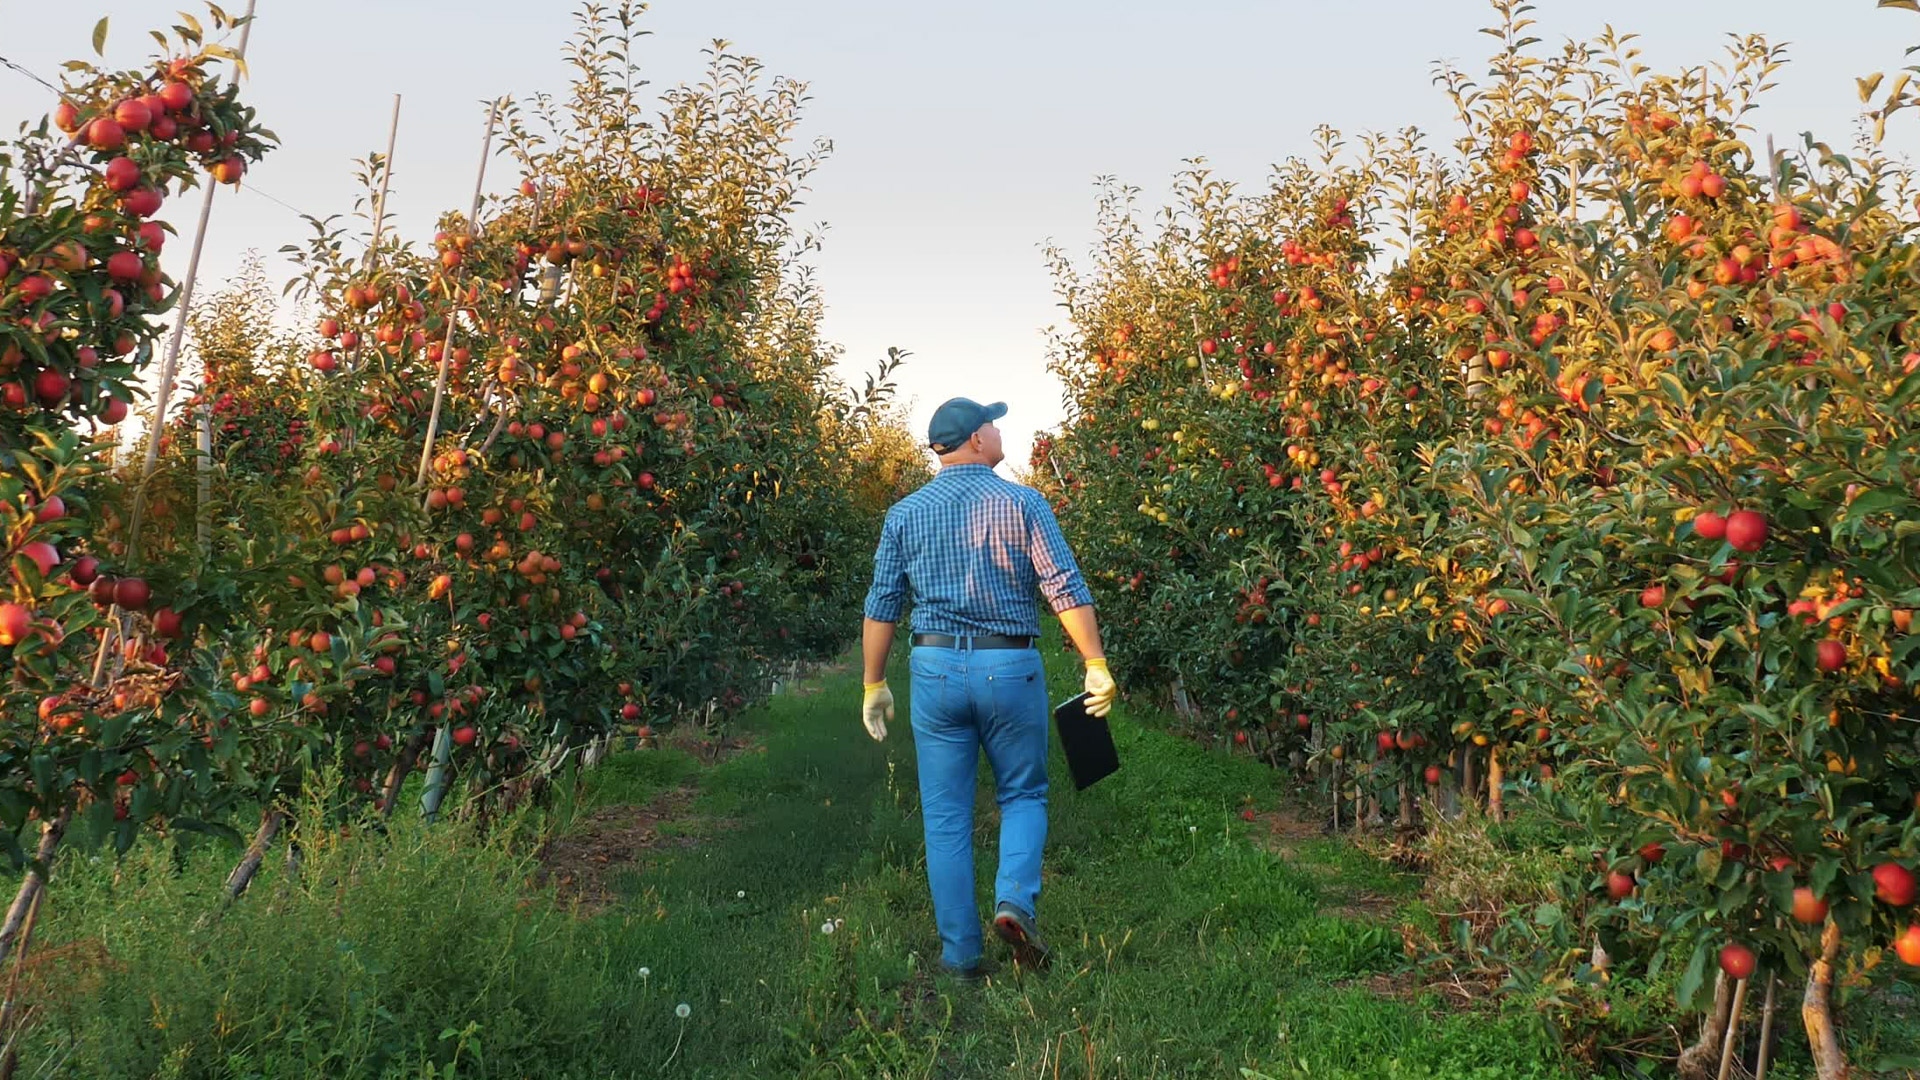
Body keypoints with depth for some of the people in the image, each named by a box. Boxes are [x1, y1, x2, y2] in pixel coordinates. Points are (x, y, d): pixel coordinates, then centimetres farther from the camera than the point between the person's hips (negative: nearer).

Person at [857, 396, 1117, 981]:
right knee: (1023, 795, 17)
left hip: (934, 669, 2)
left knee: (946, 817, 9)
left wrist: (875, 683, 14)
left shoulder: (904, 514, 6)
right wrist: (1096, 665, -5)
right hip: (1010, 667, -2)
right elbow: (1066, 588, -9)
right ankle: (1016, 900, -5)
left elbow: (881, 606, 6)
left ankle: (961, 954, 14)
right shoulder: (1022, 503, -2)